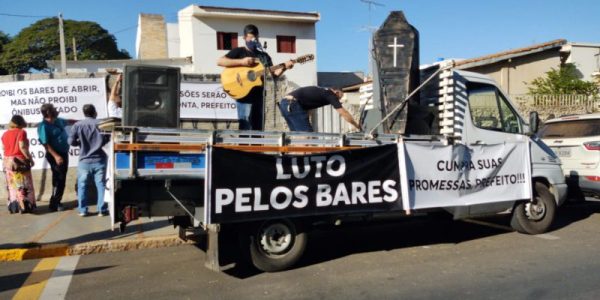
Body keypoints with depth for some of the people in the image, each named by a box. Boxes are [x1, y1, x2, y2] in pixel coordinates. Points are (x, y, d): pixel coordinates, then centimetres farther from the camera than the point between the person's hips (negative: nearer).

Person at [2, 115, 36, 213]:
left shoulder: (5, 134, 9)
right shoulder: (21, 132, -9)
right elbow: (22, 147, -17)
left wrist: (7, 159, 18)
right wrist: (30, 158, -11)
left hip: (8, 162, 6)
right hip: (19, 161, -6)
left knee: (12, 185, 11)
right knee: (23, 185, 0)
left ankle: (13, 207, 12)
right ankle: (25, 206, 0)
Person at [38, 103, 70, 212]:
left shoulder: (58, 121, 6)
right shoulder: (43, 126, -17)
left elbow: (68, 122, 28)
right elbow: (45, 144, -21)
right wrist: (55, 156, -28)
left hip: (64, 153, 9)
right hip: (55, 155, -9)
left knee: (61, 179, 13)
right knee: (59, 180, -8)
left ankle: (57, 201, 23)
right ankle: (54, 204, -3)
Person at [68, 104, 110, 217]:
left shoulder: (77, 125, -5)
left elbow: (71, 141, -5)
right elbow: (107, 139, 3)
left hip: (85, 160, 0)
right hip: (99, 159, 0)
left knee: (82, 185, 11)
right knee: (101, 184, 6)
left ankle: (82, 210, 13)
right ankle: (102, 210, 7)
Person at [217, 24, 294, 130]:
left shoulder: (264, 55, 17)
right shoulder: (238, 51, 3)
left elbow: (274, 73, 10)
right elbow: (220, 61, -9)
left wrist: (284, 67, -9)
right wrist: (241, 61, -16)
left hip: (258, 95, 5)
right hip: (244, 95, -5)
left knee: (258, 128, 8)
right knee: (246, 128, -13)